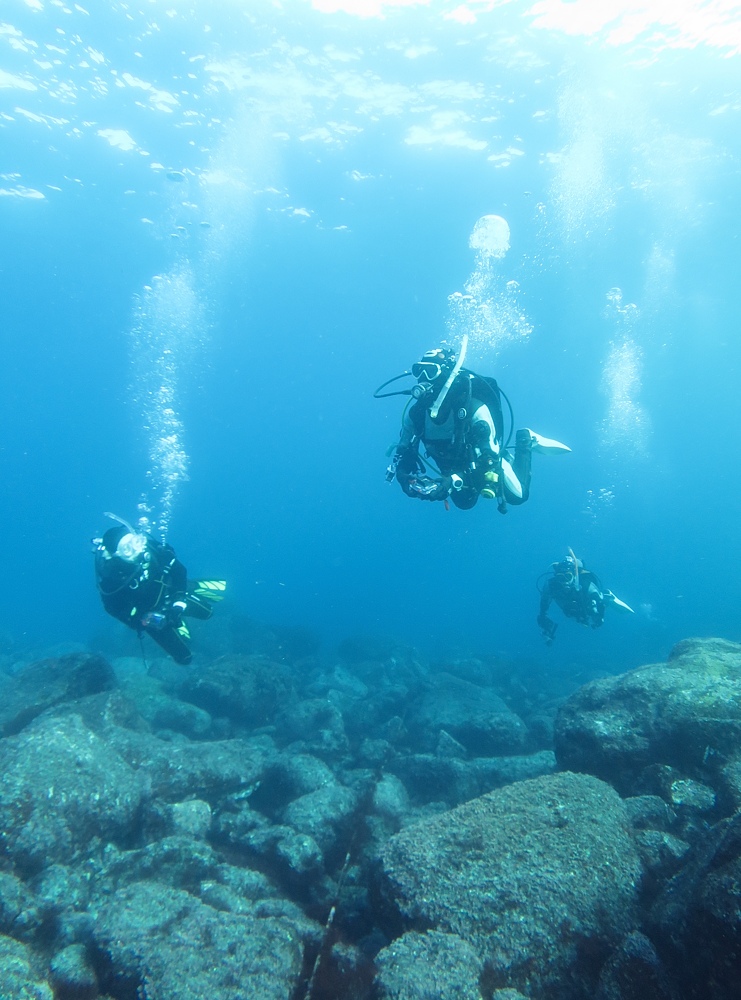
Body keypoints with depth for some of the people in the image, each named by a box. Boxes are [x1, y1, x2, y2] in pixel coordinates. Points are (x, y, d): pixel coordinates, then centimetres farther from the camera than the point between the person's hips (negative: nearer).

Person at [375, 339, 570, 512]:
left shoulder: (475, 409, -40)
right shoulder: (415, 412, -27)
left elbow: (490, 458, -38)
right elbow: (404, 453, -16)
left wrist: (453, 481, -50)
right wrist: (408, 480, -37)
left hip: (486, 461, -4)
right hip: (455, 467, 4)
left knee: (518, 496, 18)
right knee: (464, 503, 30)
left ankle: (526, 442, 36)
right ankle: (508, 456, 45)